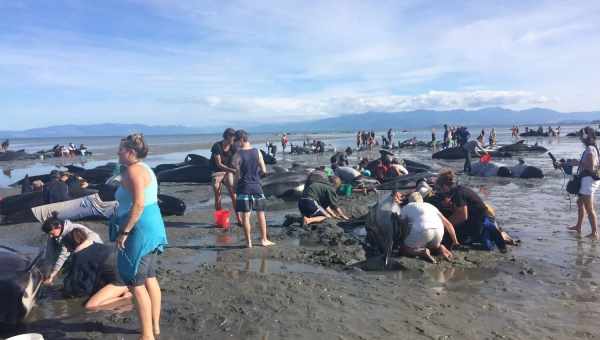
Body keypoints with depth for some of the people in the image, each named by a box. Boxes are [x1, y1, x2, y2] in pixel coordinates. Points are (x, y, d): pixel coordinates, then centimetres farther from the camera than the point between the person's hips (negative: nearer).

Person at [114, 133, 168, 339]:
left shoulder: (133, 170, -16)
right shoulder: (144, 168, 14)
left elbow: (138, 205, -26)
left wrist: (124, 232, -22)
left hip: (140, 230, -10)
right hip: (151, 227, 11)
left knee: (136, 283, -2)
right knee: (149, 278, 17)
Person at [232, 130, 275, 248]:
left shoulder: (238, 155, -10)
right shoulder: (257, 152, -1)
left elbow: (238, 175, -9)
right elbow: (264, 170, 0)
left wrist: (234, 186, 8)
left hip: (244, 187, -3)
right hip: (256, 185, 3)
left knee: (245, 215, 5)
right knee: (261, 214, 13)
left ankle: (248, 242, 10)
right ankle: (264, 239, 20)